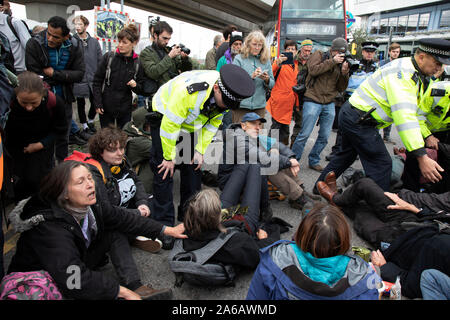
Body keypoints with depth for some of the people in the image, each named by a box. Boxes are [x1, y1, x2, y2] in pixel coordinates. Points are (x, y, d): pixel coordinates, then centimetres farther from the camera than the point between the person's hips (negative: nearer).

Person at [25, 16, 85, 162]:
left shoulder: (74, 46, -7)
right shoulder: (34, 44, -14)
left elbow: (79, 74, -11)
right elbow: (35, 76, -17)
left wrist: (54, 73, -19)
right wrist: (64, 77, -16)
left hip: (64, 100, 3)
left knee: (63, 137, 17)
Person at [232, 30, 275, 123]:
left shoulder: (266, 61, 11)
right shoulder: (239, 59, 1)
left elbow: (272, 84, 11)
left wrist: (267, 80, -11)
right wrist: (251, 77, -18)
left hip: (259, 106, 3)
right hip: (241, 106, -3)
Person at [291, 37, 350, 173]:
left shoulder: (340, 64, 15)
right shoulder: (319, 55, 4)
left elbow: (341, 88, 12)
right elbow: (313, 70, -16)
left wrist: (344, 73, -4)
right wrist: (332, 61, -13)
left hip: (329, 104, 5)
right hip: (313, 101, -5)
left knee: (324, 136, 8)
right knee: (304, 134, -8)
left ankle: (314, 160, 23)